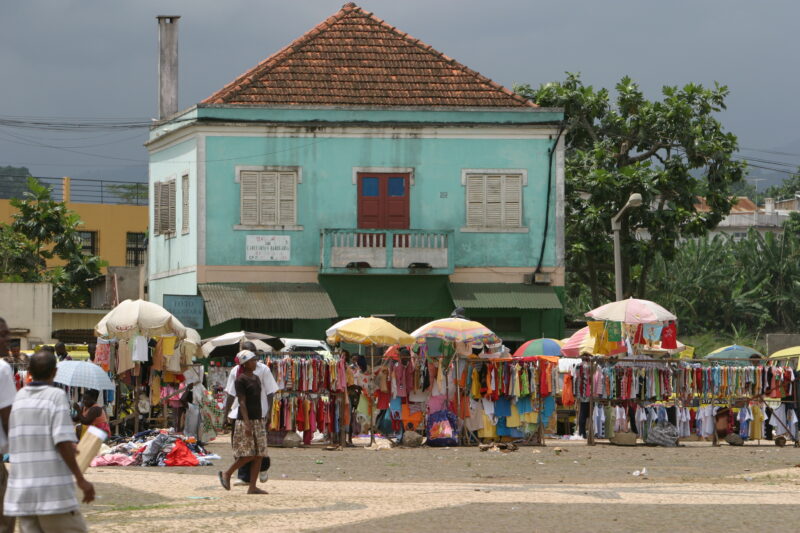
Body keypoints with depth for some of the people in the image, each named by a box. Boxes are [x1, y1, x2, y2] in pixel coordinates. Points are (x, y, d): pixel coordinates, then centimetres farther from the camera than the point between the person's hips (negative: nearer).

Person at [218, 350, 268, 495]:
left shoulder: (256, 379, 15)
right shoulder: (240, 380, -10)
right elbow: (242, 402, -16)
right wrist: (247, 423, -23)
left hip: (258, 421, 8)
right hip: (245, 420, -8)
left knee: (259, 455, 2)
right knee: (249, 454, -10)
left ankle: (252, 487, 3)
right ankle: (226, 474, 9)